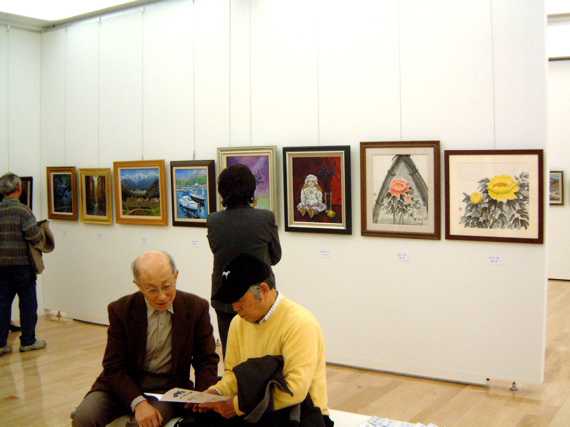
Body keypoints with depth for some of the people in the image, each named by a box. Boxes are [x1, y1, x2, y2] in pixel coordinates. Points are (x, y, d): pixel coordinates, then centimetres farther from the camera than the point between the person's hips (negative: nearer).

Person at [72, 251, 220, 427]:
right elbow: (114, 367, -9)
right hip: (124, 382, 2)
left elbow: (207, 360, 0)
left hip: (168, 386, -1)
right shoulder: (121, 310, -10)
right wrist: (138, 402, -25)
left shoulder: (196, 307, -9)